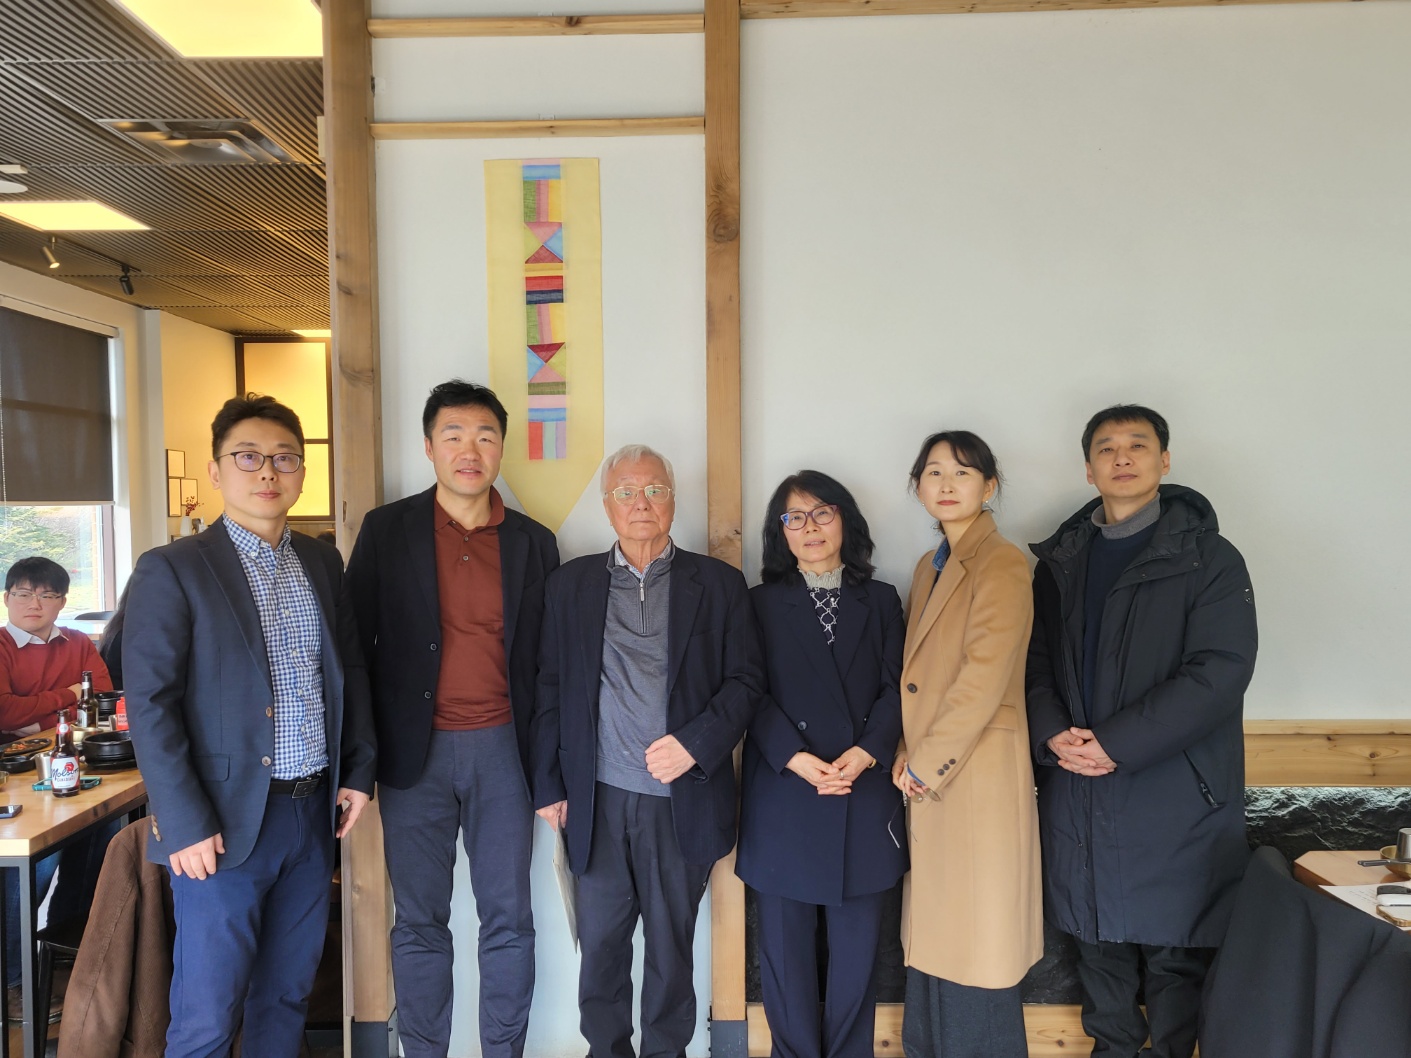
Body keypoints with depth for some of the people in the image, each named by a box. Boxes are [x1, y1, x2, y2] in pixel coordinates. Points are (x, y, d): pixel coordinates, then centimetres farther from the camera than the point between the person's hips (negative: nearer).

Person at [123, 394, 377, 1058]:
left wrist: (359, 770, 8)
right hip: (225, 824, -5)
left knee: (289, 993, 16)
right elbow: (149, 705, -11)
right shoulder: (171, 571, -8)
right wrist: (185, 824, -14)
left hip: (314, 811, 5)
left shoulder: (323, 564, 8)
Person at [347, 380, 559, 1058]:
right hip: (416, 752, -1)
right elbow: (355, 640, 1)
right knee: (419, 924, 10)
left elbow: (544, 663, 7)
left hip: (501, 750, 1)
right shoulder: (386, 530, 0)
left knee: (509, 921, 9)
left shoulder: (533, 543, 4)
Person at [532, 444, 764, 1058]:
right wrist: (549, 785, 4)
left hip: (683, 799, -1)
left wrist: (697, 743, -13)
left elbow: (744, 680, 1)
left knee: (671, 946, 12)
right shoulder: (570, 584, 6)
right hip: (598, 800, 1)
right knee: (600, 944, 11)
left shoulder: (719, 584, 2)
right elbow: (549, 689, 7)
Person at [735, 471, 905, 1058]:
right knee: (786, 945, 6)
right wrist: (795, 757, -16)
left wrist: (865, 752, -12)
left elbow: (895, 689, 4)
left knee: (857, 945, 8)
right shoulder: (761, 603, 6)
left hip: (864, 797, 2)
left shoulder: (881, 600, 12)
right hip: (783, 799, -1)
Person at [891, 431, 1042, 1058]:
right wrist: (909, 757, 2)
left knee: (974, 942, 4)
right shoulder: (929, 567, 14)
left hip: (979, 777, -7)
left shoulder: (1001, 563, -12)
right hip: (930, 779, 8)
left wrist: (927, 765, -12)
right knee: (931, 938, 16)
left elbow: (983, 680, -18)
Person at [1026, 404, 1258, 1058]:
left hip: (1175, 798, -4)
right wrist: (1053, 734, -10)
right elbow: (1036, 660, 8)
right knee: (1098, 939, 16)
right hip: (1077, 794, 4)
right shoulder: (1060, 561, 9)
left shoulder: (1209, 559, -4)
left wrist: (1116, 744, -18)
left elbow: (1220, 671, -14)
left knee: (1175, 952, 8)